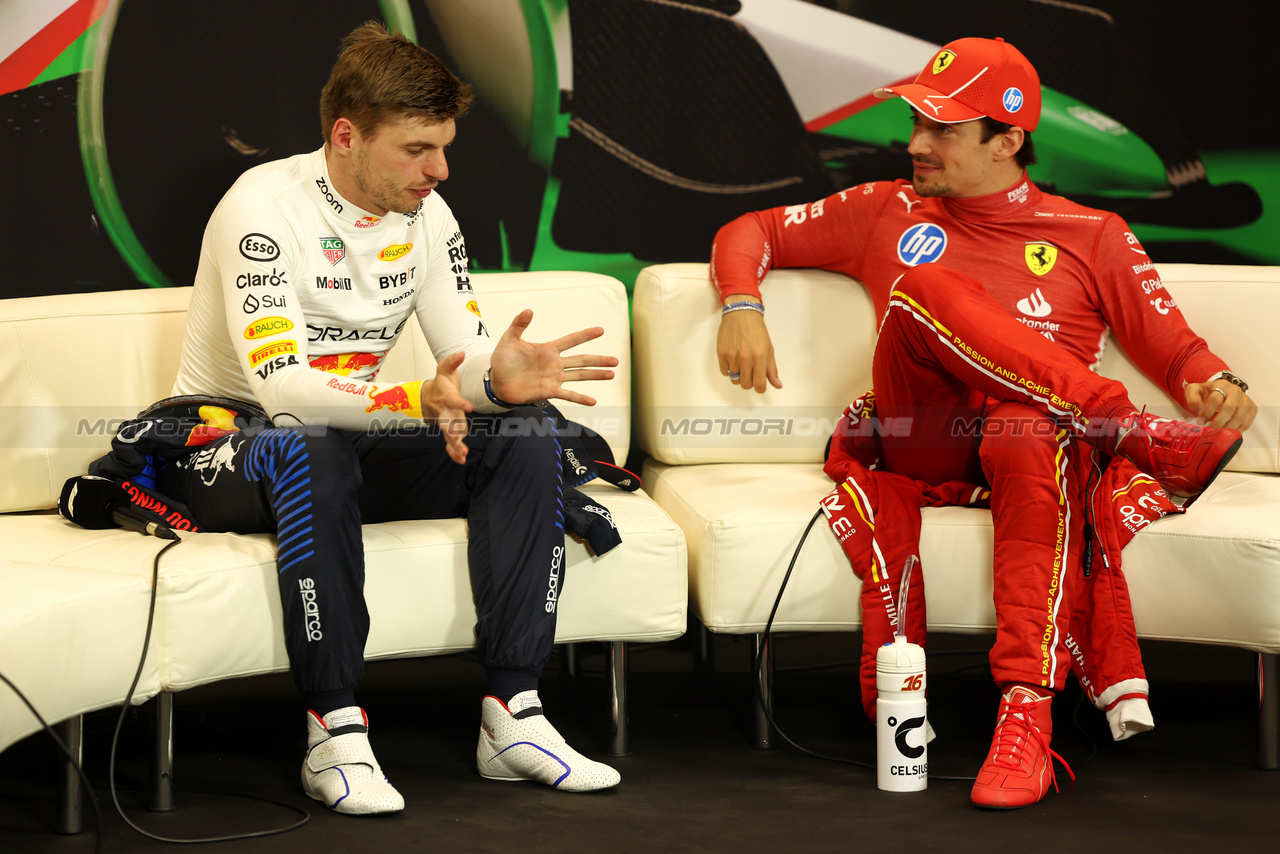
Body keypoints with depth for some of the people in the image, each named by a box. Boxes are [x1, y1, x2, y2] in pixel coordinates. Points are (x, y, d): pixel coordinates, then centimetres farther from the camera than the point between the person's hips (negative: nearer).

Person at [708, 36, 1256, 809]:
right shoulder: (888, 214, 19)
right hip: (921, 450, 1)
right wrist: (742, 307, 2)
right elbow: (751, 234, 23)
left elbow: (1176, 349, 13)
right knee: (921, 286, -26)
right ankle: (1131, 431, -27)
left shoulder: (1093, 237, 15)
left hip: (1039, 435, -1)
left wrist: (1221, 387, -9)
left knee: (1035, 438, -40)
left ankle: (1027, 722, -49)